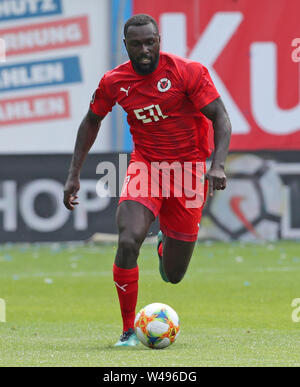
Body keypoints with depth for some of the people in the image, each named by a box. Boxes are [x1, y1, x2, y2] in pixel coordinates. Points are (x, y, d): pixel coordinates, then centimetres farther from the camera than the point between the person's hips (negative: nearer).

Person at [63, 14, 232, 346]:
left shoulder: (189, 72, -14)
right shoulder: (114, 82, -5)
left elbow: (220, 118, -14)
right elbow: (92, 121, 12)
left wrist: (217, 165, -30)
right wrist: (74, 174, 7)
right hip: (144, 166, 1)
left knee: (173, 276, 5)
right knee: (128, 242, -27)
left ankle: (165, 245, 46)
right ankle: (128, 330, -10)